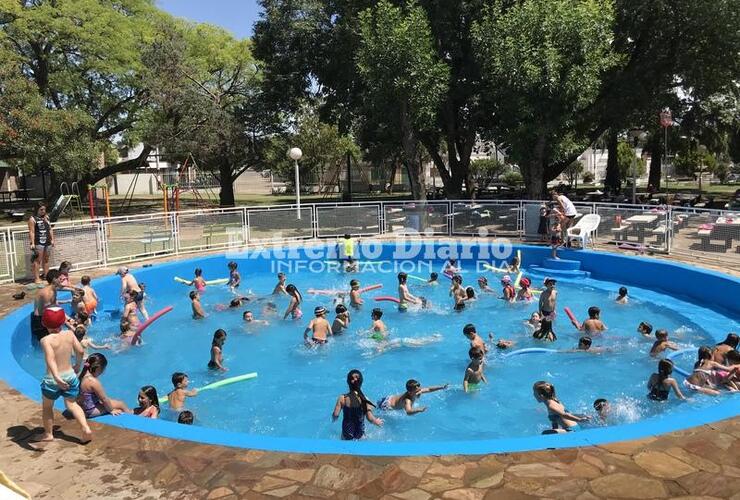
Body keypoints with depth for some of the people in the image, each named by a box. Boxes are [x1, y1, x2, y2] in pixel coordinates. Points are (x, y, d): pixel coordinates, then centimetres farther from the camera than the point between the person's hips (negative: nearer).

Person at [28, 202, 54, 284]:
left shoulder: (46, 217, 14)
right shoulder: (33, 219, -6)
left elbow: (50, 229, 19)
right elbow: (31, 232, -11)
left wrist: (52, 239, 15)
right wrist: (32, 243, -17)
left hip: (47, 242, 7)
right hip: (38, 243, -6)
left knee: (46, 260, 13)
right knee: (37, 260, -6)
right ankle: (36, 278, -5)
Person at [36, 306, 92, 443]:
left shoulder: (46, 340, -18)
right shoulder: (69, 334, -6)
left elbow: (50, 359, -31)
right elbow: (81, 351, 0)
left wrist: (56, 377, -40)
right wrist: (77, 365, 18)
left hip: (52, 380, -3)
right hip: (70, 376, 3)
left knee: (47, 406, 22)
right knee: (72, 404, 18)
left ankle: (48, 434, 36)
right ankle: (86, 428, 1)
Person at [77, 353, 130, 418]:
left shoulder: (83, 375, -3)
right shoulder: (93, 381, -30)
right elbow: (104, 399, -18)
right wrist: (111, 410, -3)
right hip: (90, 411, -9)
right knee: (121, 404, 2)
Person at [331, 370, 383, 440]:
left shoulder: (342, 398, -8)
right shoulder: (365, 400, -8)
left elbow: (335, 415, -10)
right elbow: (370, 418, -15)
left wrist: (333, 419, 12)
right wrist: (376, 422, 5)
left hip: (346, 434, 0)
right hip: (360, 434, 0)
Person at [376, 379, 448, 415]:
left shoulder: (417, 391, -21)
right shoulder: (407, 400, -44)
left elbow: (429, 389, -9)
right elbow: (408, 412, -64)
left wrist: (442, 387, -15)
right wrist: (419, 409, -78)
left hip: (392, 398, 8)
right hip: (386, 405, -8)